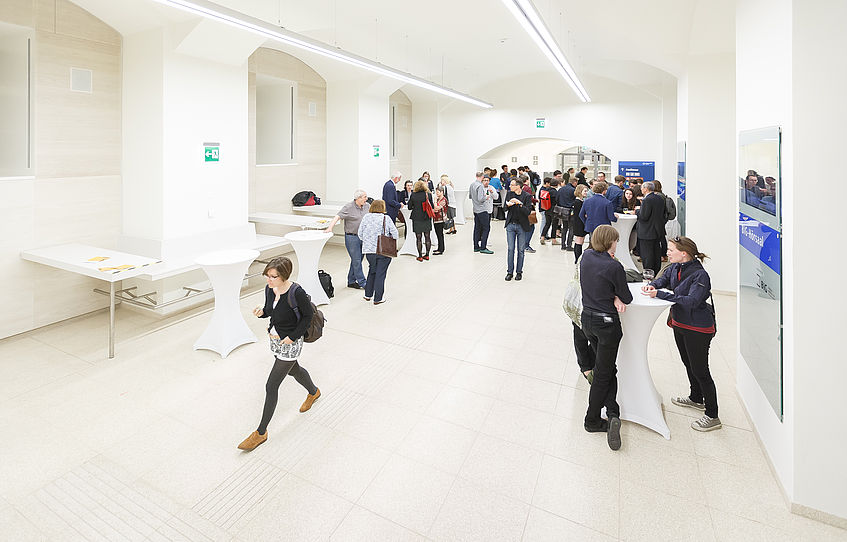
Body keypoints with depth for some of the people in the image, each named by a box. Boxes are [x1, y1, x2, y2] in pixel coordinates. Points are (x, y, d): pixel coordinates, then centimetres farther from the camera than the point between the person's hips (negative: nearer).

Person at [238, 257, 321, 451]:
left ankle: (261, 432, 15)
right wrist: (261, 312, -13)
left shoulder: (296, 292, -28)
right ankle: (313, 392, 59)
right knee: (294, 370, 29)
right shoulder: (269, 289, -7)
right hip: (274, 339, 8)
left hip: (290, 343, -8)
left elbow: (308, 314, -15)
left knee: (271, 386, -2)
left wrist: (293, 336, -17)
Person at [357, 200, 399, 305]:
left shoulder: (366, 217, 1)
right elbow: (395, 234, -7)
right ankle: (378, 298, 9)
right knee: (380, 273, 4)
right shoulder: (386, 218, -8)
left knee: (372, 271, 21)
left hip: (369, 250, 4)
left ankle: (368, 294, 28)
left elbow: (360, 234, 5)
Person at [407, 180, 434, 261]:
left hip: (416, 219, -2)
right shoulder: (428, 194, -4)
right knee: (427, 237, 12)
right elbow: (432, 206, 2)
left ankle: (420, 256, 7)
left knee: (418, 237, 4)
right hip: (427, 218, 2)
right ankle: (427, 255, 18)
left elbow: (409, 207, -1)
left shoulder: (413, 195, -7)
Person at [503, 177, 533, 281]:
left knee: (521, 250, 6)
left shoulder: (527, 196, -8)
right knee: (510, 249, 4)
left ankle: (519, 272, 18)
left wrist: (520, 204, -27)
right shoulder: (509, 193, 3)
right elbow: (505, 209, 8)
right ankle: (510, 272, 12)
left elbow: (528, 212, -15)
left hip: (522, 226, -2)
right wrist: (508, 205, -14)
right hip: (510, 225, 3)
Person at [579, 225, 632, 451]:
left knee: (607, 368, 21)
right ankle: (592, 420, 20)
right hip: (607, 323, -6)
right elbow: (628, 298, -10)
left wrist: (614, 297, -4)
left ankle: (612, 412, 16)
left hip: (587, 319, 6)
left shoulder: (586, 256, -1)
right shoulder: (614, 266, -19)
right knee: (603, 373, 9)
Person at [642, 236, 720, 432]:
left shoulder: (700, 275, -24)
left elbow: (691, 301, -32)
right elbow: (663, 279, 8)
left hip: (698, 329, -8)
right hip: (679, 324, 8)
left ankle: (712, 416, 16)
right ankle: (696, 399, 46)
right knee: (688, 364, 24)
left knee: (700, 371, 1)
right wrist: (653, 285, -16)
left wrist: (659, 294, -34)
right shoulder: (674, 268, -1)